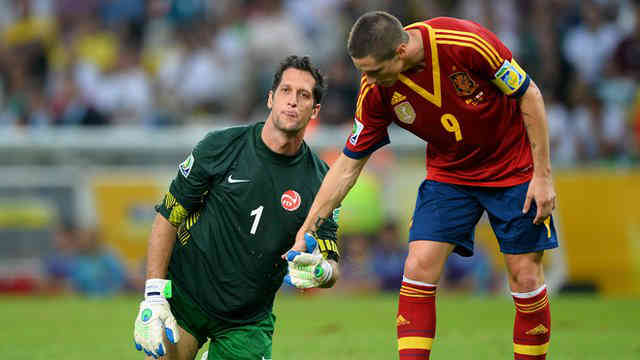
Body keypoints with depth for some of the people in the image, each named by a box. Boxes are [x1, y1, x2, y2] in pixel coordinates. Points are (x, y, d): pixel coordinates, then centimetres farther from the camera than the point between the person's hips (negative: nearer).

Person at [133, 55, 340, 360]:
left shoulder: (319, 180, -5)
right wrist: (153, 298, -10)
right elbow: (167, 218, -3)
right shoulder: (221, 147, -9)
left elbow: (331, 263, -3)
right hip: (184, 298, -2)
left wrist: (321, 272, -29)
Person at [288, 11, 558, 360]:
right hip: (448, 172, 3)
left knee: (525, 276, -4)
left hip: (513, 168, -3)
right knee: (418, 267, -12)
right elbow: (347, 165, -6)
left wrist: (542, 175, -15)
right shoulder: (375, 91, -18)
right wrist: (305, 232, -9)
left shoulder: (466, 42, -30)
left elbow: (528, 95, -16)